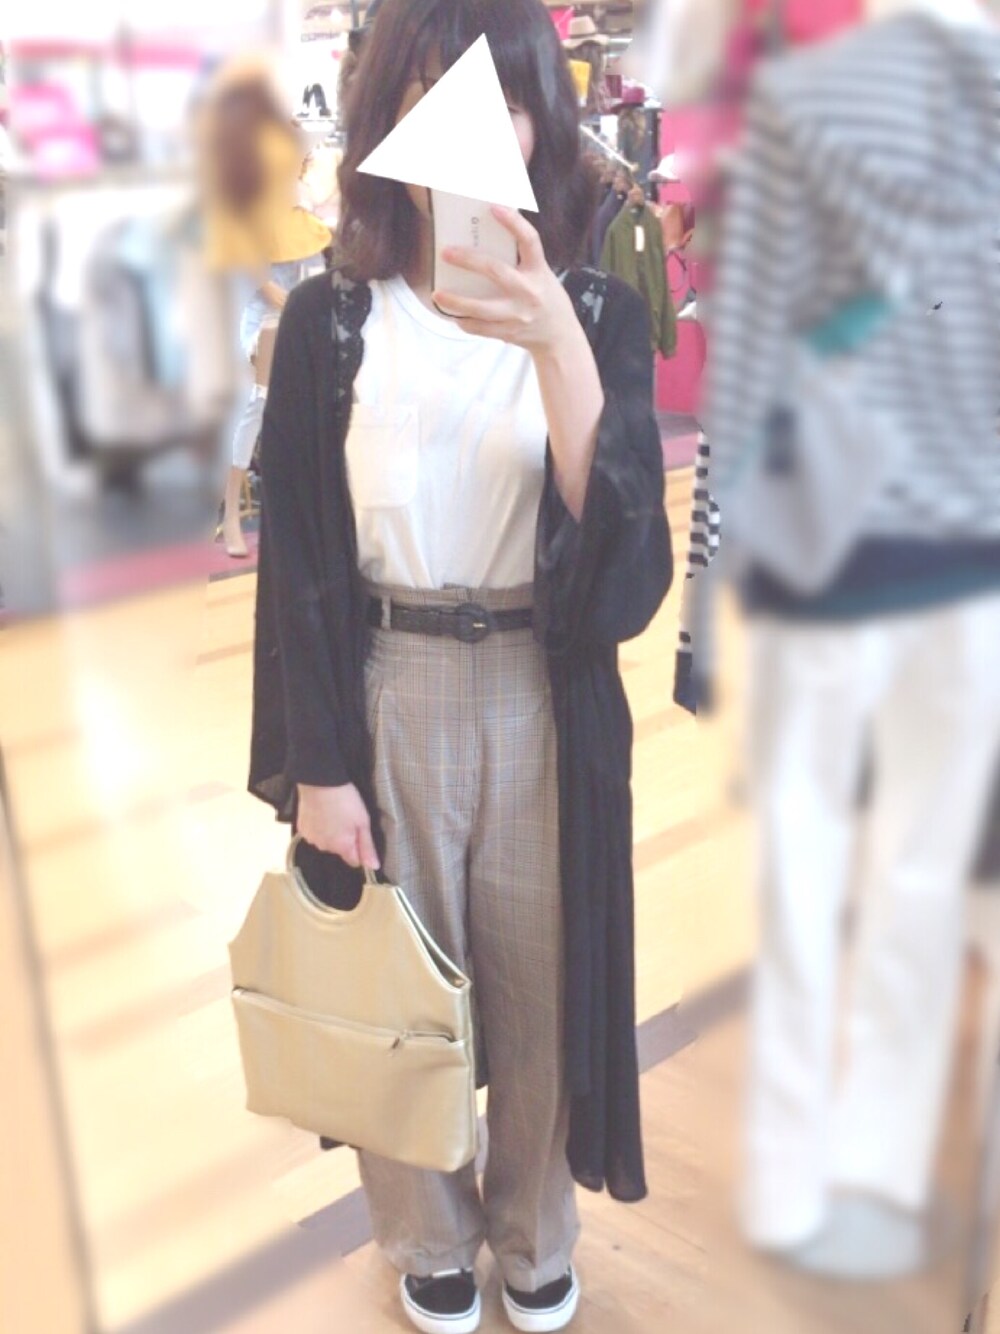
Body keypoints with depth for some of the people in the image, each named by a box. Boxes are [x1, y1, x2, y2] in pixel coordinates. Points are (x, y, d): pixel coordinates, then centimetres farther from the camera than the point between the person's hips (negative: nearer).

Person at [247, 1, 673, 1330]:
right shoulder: (331, 322, -5)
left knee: (542, 981, 14)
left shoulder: (600, 313, -4)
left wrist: (557, 346, -27)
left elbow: (626, 560, -16)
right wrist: (315, 762, -4)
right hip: (385, 696, 0)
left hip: (547, 704, 1)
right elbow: (299, 560, -3)